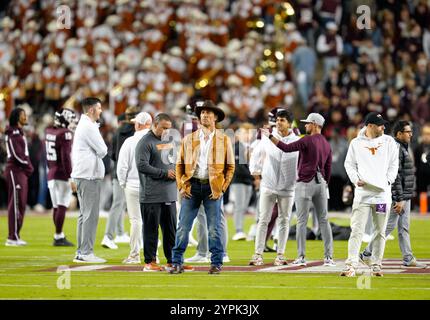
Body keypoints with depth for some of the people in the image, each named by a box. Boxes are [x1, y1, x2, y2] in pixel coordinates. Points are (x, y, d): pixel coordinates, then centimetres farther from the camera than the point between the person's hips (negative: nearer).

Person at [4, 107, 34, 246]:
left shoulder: (19, 132, 17)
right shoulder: (13, 133, -14)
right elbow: (17, 154, -19)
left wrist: (28, 167, 6)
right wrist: (28, 166, -7)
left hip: (21, 171, 10)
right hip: (15, 171, -10)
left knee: (20, 204, 12)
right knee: (16, 204, -9)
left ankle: (14, 236, 17)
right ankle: (13, 237, -7)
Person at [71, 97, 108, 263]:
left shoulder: (81, 125, 18)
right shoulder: (89, 127, -13)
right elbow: (102, 150, -13)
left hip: (80, 175, 10)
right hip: (90, 176, -10)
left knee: (84, 214, 12)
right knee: (90, 214, -9)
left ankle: (81, 252, 14)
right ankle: (86, 253, -10)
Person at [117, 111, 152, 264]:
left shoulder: (130, 141, -6)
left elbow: (122, 166, -6)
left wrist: (123, 183, 8)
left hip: (133, 184, -1)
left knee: (136, 220, 2)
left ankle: (134, 255, 3)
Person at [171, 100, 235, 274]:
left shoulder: (224, 140, 5)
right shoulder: (188, 139, 9)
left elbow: (230, 167, 5)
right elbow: (180, 164, 11)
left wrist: (222, 188, -4)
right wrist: (181, 186, 0)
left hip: (213, 187, -1)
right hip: (192, 186, 1)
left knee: (214, 228, 0)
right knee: (183, 227, -2)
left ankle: (216, 263, 8)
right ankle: (177, 263, 3)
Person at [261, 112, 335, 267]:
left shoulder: (308, 140, -11)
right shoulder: (326, 144, 12)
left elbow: (287, 148, -18)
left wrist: (270, 136, -13)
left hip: (306, 183, -7)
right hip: (321, 183, 7)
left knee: (302, 221, -2)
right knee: (323, 220, 7)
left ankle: (301, 257, -3)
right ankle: (328, 257, 4)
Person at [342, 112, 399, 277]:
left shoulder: (388, 141, 8)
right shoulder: (356, 143, 5)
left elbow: (394, 164, 10)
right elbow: (349, 164, 9)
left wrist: (388, 180, -4)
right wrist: (356, 180, -7)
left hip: (382, 193, 2)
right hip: (362, 192, -2)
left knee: (380, 231, 6)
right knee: (357, 229, -8)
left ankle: (376, 265, 15)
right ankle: (351, 266, -12)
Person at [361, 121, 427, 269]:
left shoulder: (402, 148, 17)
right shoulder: (395, 148, -17)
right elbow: (395, 176, -21)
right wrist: (399, 199, -23)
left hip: (405, 196, 10)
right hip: (398, 196, -10)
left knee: (404, 228, 10)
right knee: (389, 225, -5)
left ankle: (408, 259, 11)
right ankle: (367, 254, 2)